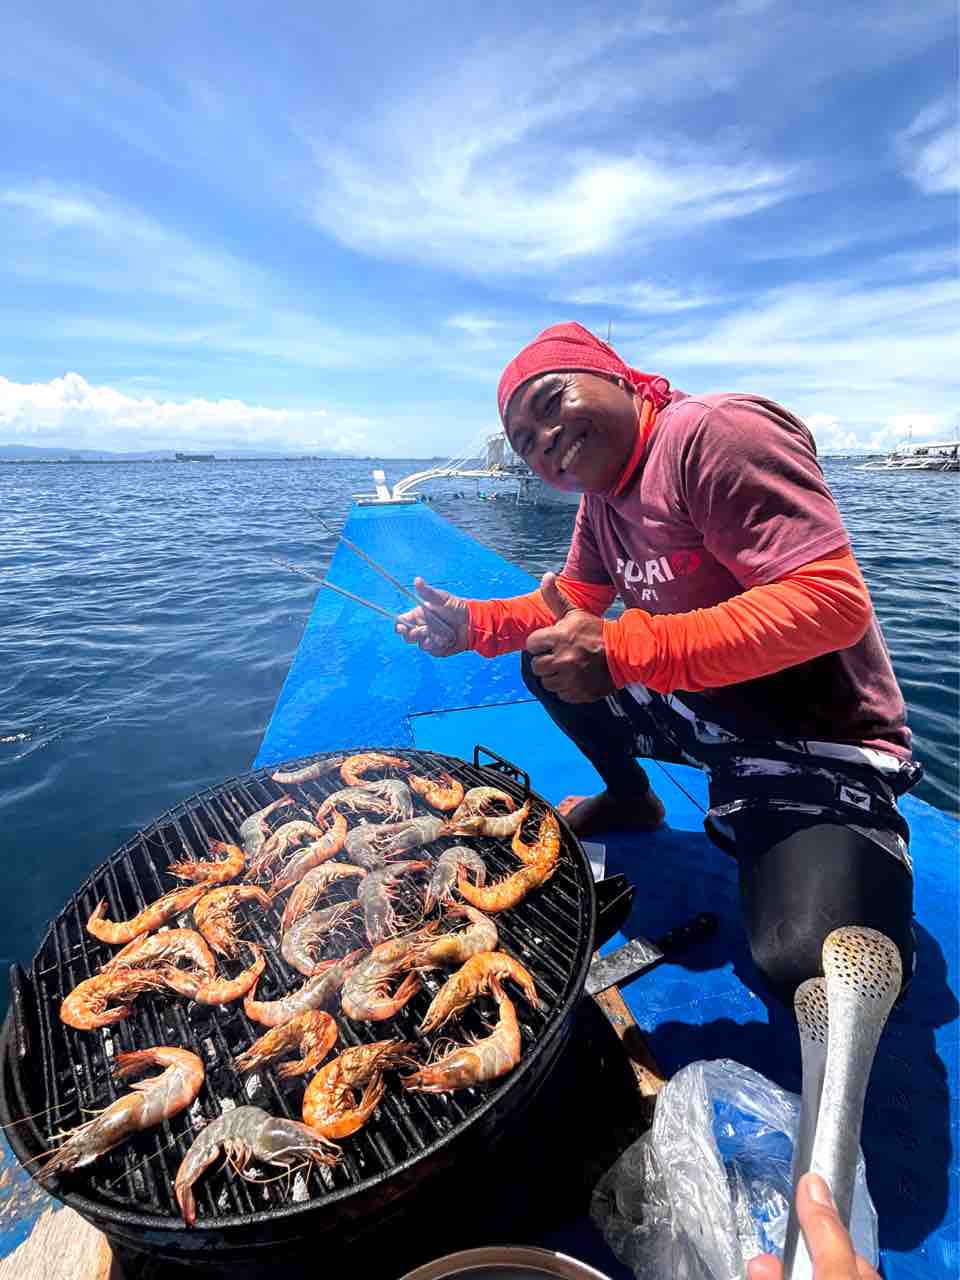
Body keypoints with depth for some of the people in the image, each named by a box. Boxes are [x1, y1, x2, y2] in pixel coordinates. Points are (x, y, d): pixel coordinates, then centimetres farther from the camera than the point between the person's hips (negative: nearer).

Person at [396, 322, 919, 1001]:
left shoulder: (717, 430, -21)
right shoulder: (600, 499, 7)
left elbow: (835, 601, -29)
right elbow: (573, 603, 16)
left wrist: (623, 650, -33)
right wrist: (473, 622, 0)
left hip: (822, 737, -8)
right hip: (704, 710, 8)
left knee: (808, 966, -28)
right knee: (548, 662, 8)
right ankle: (631, 799, 25)